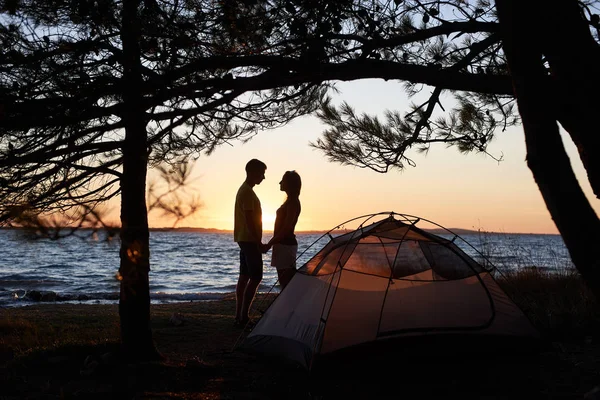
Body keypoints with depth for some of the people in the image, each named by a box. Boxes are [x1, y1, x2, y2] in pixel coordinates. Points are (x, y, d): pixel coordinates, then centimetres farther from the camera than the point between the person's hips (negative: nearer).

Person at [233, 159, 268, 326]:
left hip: (244, 240, 10)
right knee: (256, 278, -9)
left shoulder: (244, 190, 17)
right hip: (250, 241, -10)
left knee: (244, 277, 10)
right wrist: (259, 242, -20)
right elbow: (249, 220, -21)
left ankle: (239, 316, 13)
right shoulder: (247, 192, -16)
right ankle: (243, 317, -10)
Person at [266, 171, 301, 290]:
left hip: (286, 244, -10)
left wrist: (270, 244, -17)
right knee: (284, 281, 13)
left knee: (286, 281, -8)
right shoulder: (290, 201, 17)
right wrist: (272, 242, 20)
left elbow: (286, 228, -20)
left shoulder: (292, 202, -14)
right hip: (283, 243, 10)